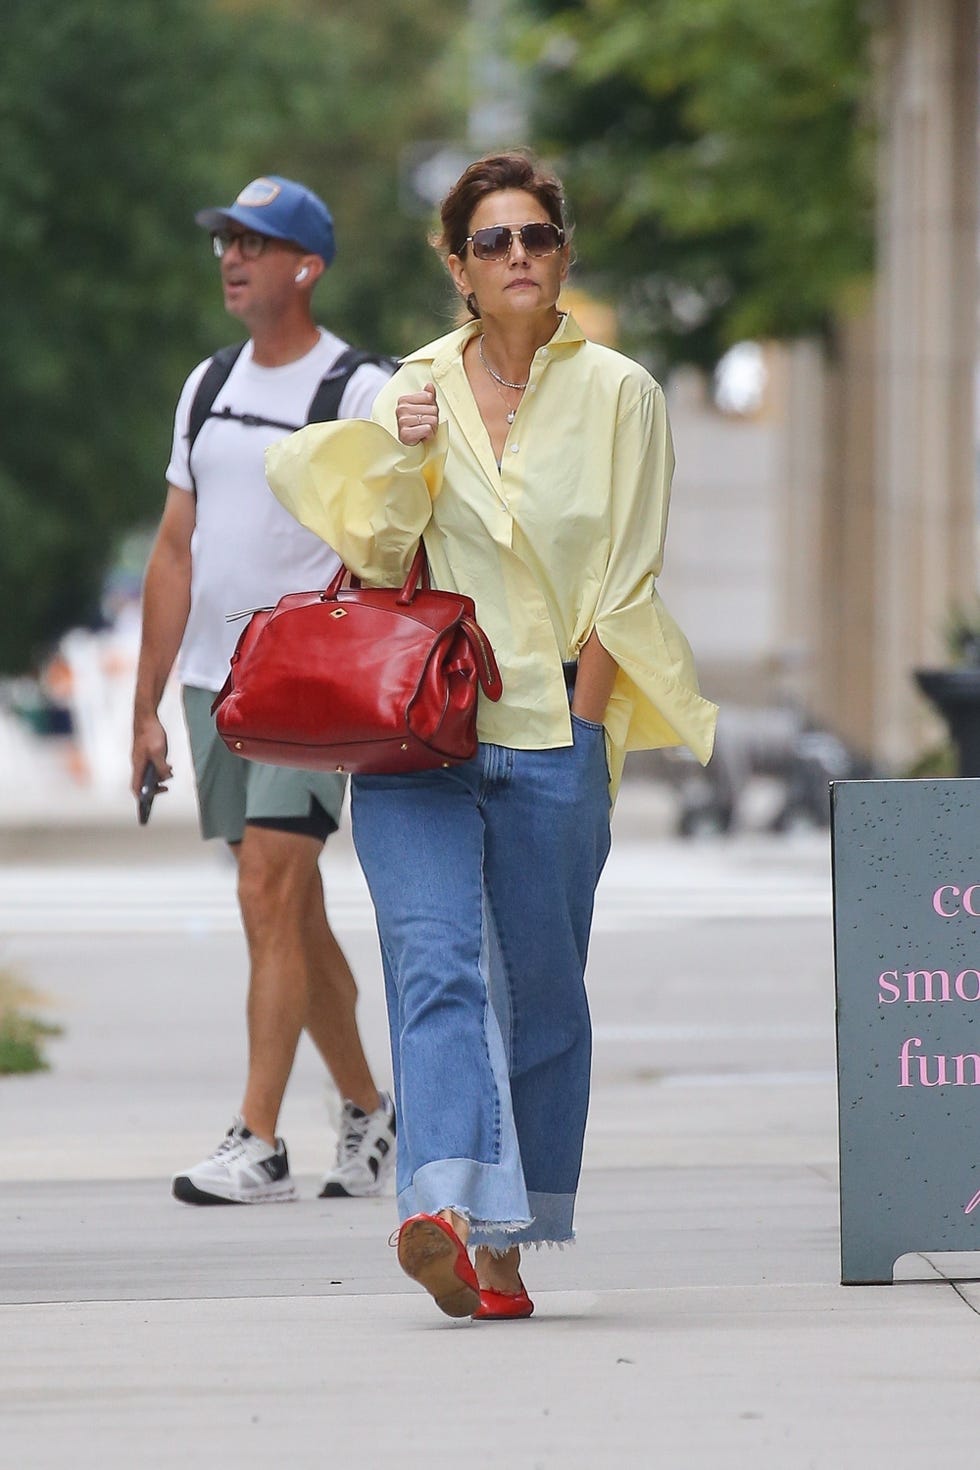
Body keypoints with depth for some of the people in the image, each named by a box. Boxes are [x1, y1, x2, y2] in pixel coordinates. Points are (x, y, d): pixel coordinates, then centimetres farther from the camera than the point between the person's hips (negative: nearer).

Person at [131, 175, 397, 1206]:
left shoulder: (363, 394, -6)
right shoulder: (208, 387, 14)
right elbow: (175, 552, 15)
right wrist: (147, 707, 12)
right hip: (213, 684, 7)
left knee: (268, 897, -14)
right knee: (293, 907, 12)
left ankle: (258, 1146, -14)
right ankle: (368, 1111, 26)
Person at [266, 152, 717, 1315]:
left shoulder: (618, 397, 3)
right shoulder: (416, 390, 10)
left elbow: (623, 587, 1)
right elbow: (379, 563, 9)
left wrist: (578, 735, -4)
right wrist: (402, 462, -8)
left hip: (556, 728, -1)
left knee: (540, 987, 2)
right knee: (436, 961, -16)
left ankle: (506, 1244, 11)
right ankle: (450, 1208, -29)